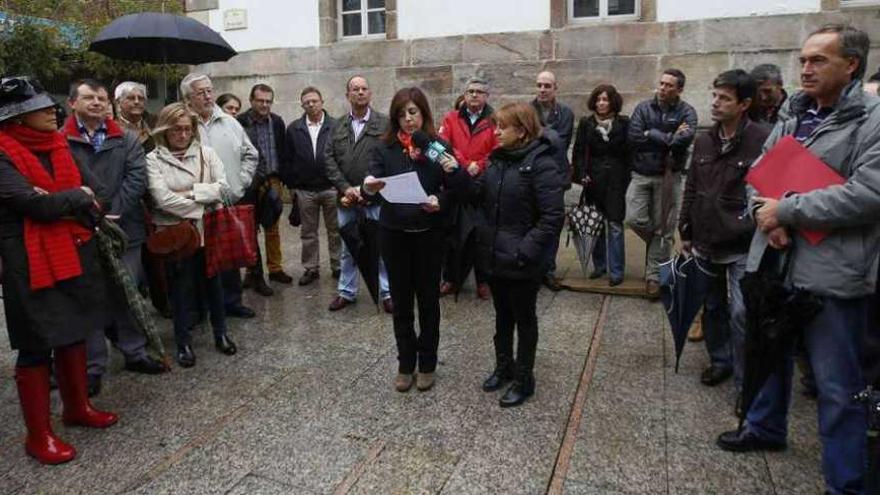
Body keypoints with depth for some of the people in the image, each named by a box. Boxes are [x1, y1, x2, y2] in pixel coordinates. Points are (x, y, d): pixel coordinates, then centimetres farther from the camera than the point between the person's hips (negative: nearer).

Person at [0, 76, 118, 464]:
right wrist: (78, 196, -8)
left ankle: (77, 407, 35)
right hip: (31, 264, -7)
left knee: (74, 333, 17)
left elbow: (95, 189, 3)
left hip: (75, 255, 7)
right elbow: (36, 204, -23)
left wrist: (60, 202, -14)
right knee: (36, 347, 3)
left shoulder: (56, 145, 9)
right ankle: (39, 435, 17)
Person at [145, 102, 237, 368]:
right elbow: (163, 198, -16)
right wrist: (201, 207, -13)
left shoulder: (206, 153, 5)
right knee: (182, 287, 5)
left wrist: (189, 192, -14)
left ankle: (220, 334, 29)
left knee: (213, 282, 13)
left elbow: (222, 187, -6)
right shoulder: (154, 159, -5)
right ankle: (184, 342, 21)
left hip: (209, 229, 3)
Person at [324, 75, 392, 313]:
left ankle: (387, 292, 14)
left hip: (375, 197, -3)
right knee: (347, 248, 13)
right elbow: (329, 159, 5)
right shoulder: (338, 127, 10)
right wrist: (346, 188, -7)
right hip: (346, 197, 4)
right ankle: (346, 291, 25)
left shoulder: (385, 123, -1)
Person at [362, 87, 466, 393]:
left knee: (428, 299, 10)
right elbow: (371, 186, -11)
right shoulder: (385, 149, -1)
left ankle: (427, 364, 26)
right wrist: (369, 188, -34)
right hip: (393, 234, 1)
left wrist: (440, 202, -24)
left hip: (429, 235, 0)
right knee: (401, 302, 10)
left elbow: (455, 192, -2)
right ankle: (405, 364, 26)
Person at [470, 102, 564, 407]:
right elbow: (479, 196, 6)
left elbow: (553, 217, -20)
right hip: (494, 254, 7)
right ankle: (504, 366, 41)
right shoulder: (498, 159, 6)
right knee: (502, 315, 21)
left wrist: (525, 252, -22)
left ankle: (524, 379, 28)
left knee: (524, 319, 11)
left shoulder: (540, 163, -17)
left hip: (522, 262, -6)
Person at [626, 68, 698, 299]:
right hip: (641, 174, 2)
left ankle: (654, 275, 16)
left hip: (668, 176, -1)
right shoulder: (644, 107, 3)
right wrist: (668, 137, -11)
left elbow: (685, 139, -20)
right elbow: (633, 136, -11)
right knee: (634, 219, -9)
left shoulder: (686, 112, -1)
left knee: (663, 229, 3)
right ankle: (659, 245, 24)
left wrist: (651, 135, -12)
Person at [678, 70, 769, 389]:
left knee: (741, 314, -2)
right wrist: (685, 232, 12)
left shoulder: (763, 141, -12)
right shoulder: (703, 141, 7)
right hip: (705, 244, 6)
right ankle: (720, 361, 37)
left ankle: (745, 382, 14)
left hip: (743, 248, -6)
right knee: (712, 307, 17)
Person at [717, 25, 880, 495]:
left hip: (831, 272, -7)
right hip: (776, 260, 7)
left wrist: (786, 211, -17)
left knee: (837, 384, 4)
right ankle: (765, 427, 46)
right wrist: (765, 214, -8)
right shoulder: (792, 115, 11)